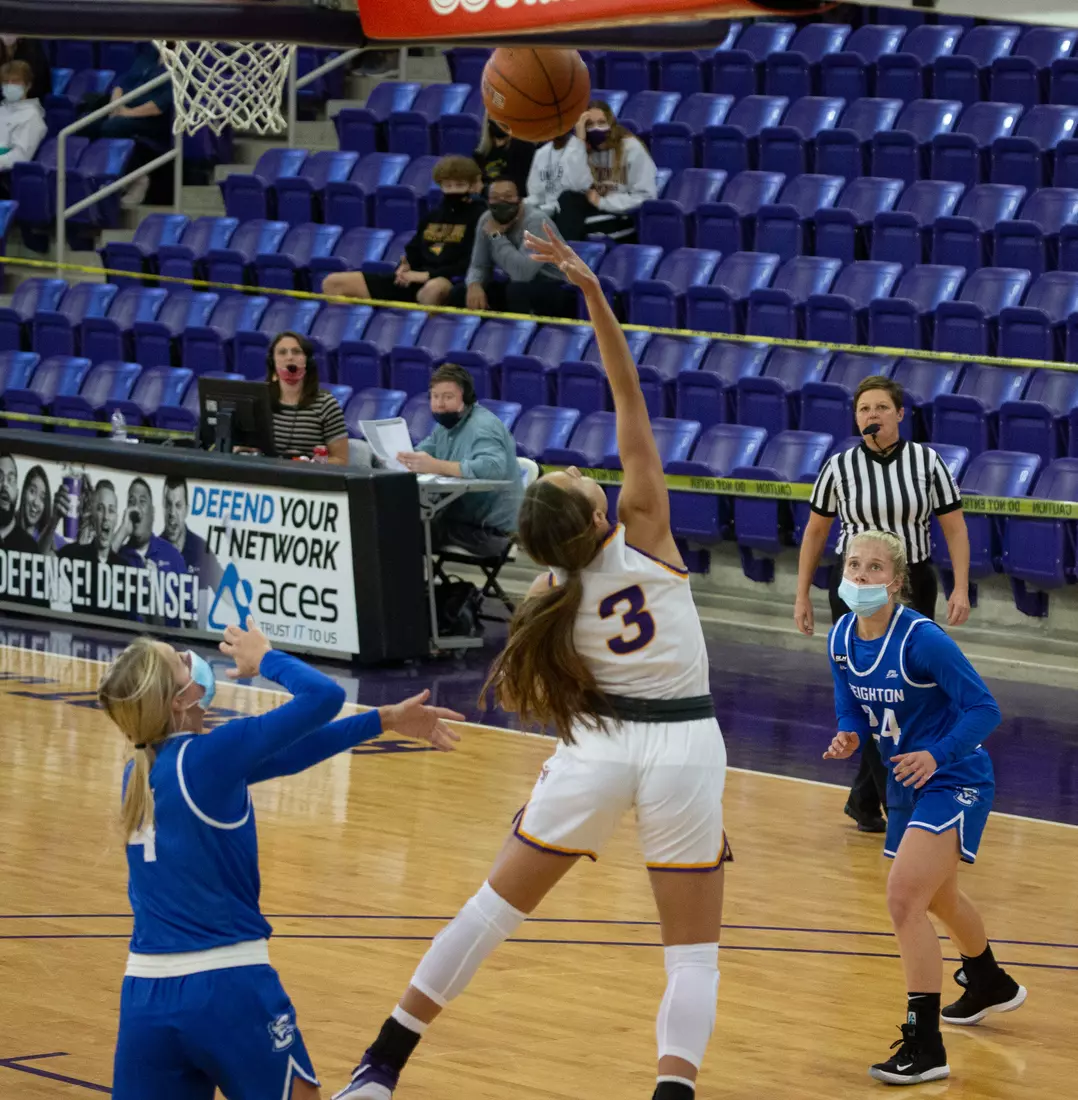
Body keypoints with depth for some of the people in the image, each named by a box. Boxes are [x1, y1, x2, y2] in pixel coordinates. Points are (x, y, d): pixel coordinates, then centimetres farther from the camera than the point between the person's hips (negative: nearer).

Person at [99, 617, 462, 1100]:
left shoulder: (140, 773, 11)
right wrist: (264, 658, 9)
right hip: (227, 988, -6)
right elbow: (323, 696, -11)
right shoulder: (208, 757, -12)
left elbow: (280, 753, 19)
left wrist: (385, 720, 24)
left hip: (145, 993, 6)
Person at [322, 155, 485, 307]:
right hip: (413, 281, 8)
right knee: (333, 283, 2)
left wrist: (427, 275, -19)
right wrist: (404, 268, 2)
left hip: (449, 281, -8)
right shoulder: (433, 215, 22)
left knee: (433, 290, -49)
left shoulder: (478, 217, -1)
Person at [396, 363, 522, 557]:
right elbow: (421, 452, 9)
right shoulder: (447, 423, 12)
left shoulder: (483, 426, -19)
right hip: (460, 516, 9)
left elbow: (493, 467, -36)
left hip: (489, 527, -9)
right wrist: (406, 458, -16)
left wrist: (436, 466, -40)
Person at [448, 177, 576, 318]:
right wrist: (474, 285, -21)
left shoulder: (536, 221, -24)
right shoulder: (487, 220, -2)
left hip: (558, 292, -7)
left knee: (518, 290, -36)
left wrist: (496, 235, -26)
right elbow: (479, 266, 3)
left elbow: (522, 273, -36)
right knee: (459, 294, -5)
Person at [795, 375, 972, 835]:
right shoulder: (839, 467, -4)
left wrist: (961, 588, -10)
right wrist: (802, 595, 6)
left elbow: (954, 527, 0)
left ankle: (863, 799, 23)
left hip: (913, 591, 2)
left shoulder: (926, 462, -3)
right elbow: (815, 531, 7)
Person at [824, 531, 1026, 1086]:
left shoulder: (922, 639, -25)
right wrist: (849, 738, -14)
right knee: (936, 897, 28)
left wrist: (938, 755, -34)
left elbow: (983, 708, -22)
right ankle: (989, 984, 58)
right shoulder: (842, 638, -4)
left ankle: (924, 1046, -16)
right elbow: (853, 709, 8)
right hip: (906, 783, 9)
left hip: (955, 780, -9)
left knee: (904, 898, -21)